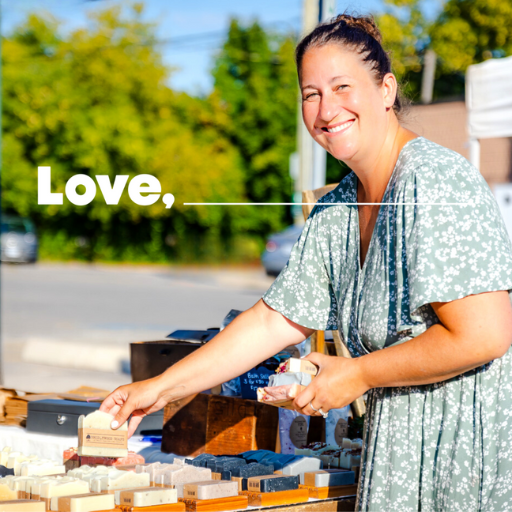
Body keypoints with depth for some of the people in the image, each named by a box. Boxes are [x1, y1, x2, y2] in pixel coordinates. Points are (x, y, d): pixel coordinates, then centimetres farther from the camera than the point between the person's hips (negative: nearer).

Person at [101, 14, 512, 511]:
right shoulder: (335, 212, 10)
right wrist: (160, 387, 11)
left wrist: (357, 374, -12)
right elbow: (272, 322, 15)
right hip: (405, 444, 8)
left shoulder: (434, 181, -17)